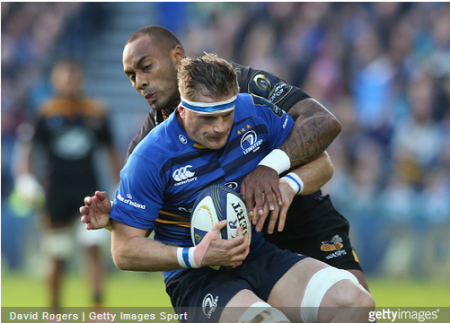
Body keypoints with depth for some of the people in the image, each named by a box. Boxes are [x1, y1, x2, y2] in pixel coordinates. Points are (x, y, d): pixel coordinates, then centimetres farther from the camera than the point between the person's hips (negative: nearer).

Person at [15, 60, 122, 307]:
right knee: (58, 258, 6)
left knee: (93, 247, -15)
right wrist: (25, 176, -14)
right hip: (56, 192, -1)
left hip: (88, 189, 1)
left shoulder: (96, 111, 5)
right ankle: (54, 309, 22)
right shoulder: (46, 113, -1)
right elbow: (31, 147, 1)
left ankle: (97, 306, -14)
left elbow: (111, 151, 13)